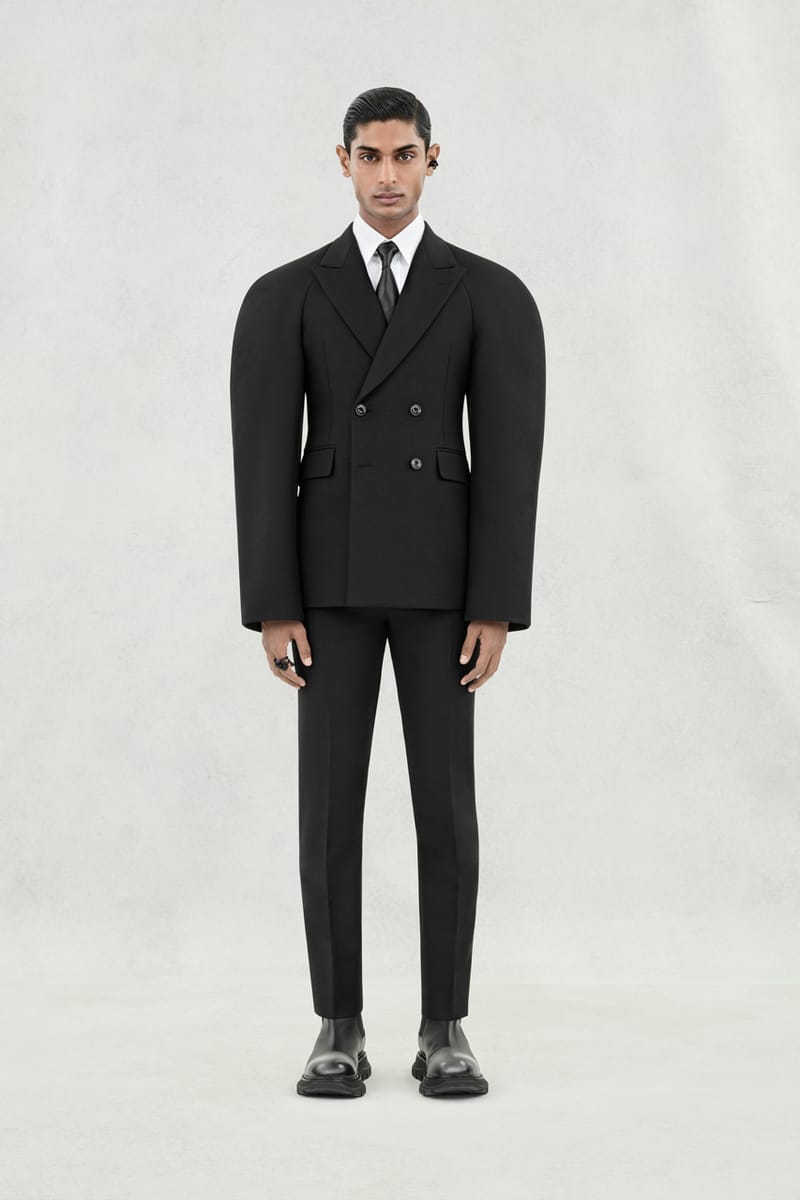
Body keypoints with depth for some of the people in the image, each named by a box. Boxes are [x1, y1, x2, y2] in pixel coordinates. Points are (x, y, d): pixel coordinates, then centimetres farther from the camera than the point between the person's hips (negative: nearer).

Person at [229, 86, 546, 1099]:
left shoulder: (494, 296, 3)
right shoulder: (281, 298, 4)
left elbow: (511, 459, -4)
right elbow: (261, 460, -2)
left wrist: (497, 608, -10)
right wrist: (270, 608, -9)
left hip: (440, 575, 0)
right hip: (329, 576, 0)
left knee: (444, 803, -1)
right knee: (331, 803, -1)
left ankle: (443, 1033, 10)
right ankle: (340, 1033, 10)